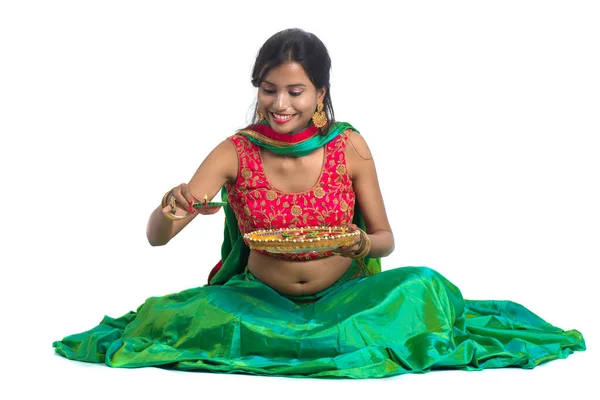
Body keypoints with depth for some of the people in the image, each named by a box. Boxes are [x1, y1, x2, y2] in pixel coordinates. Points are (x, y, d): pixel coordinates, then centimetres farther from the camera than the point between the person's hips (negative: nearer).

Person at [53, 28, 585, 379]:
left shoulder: (349, 146, -5)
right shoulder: (236, 153, -7)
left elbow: (387, 238, 3)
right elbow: (156, 237, -10)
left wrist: (363, 245, -22)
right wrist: (172, 208, -35)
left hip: (343, 295, 0)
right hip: (261, 301, 1)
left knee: (422, 286, -28)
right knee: (169, 316, -28)